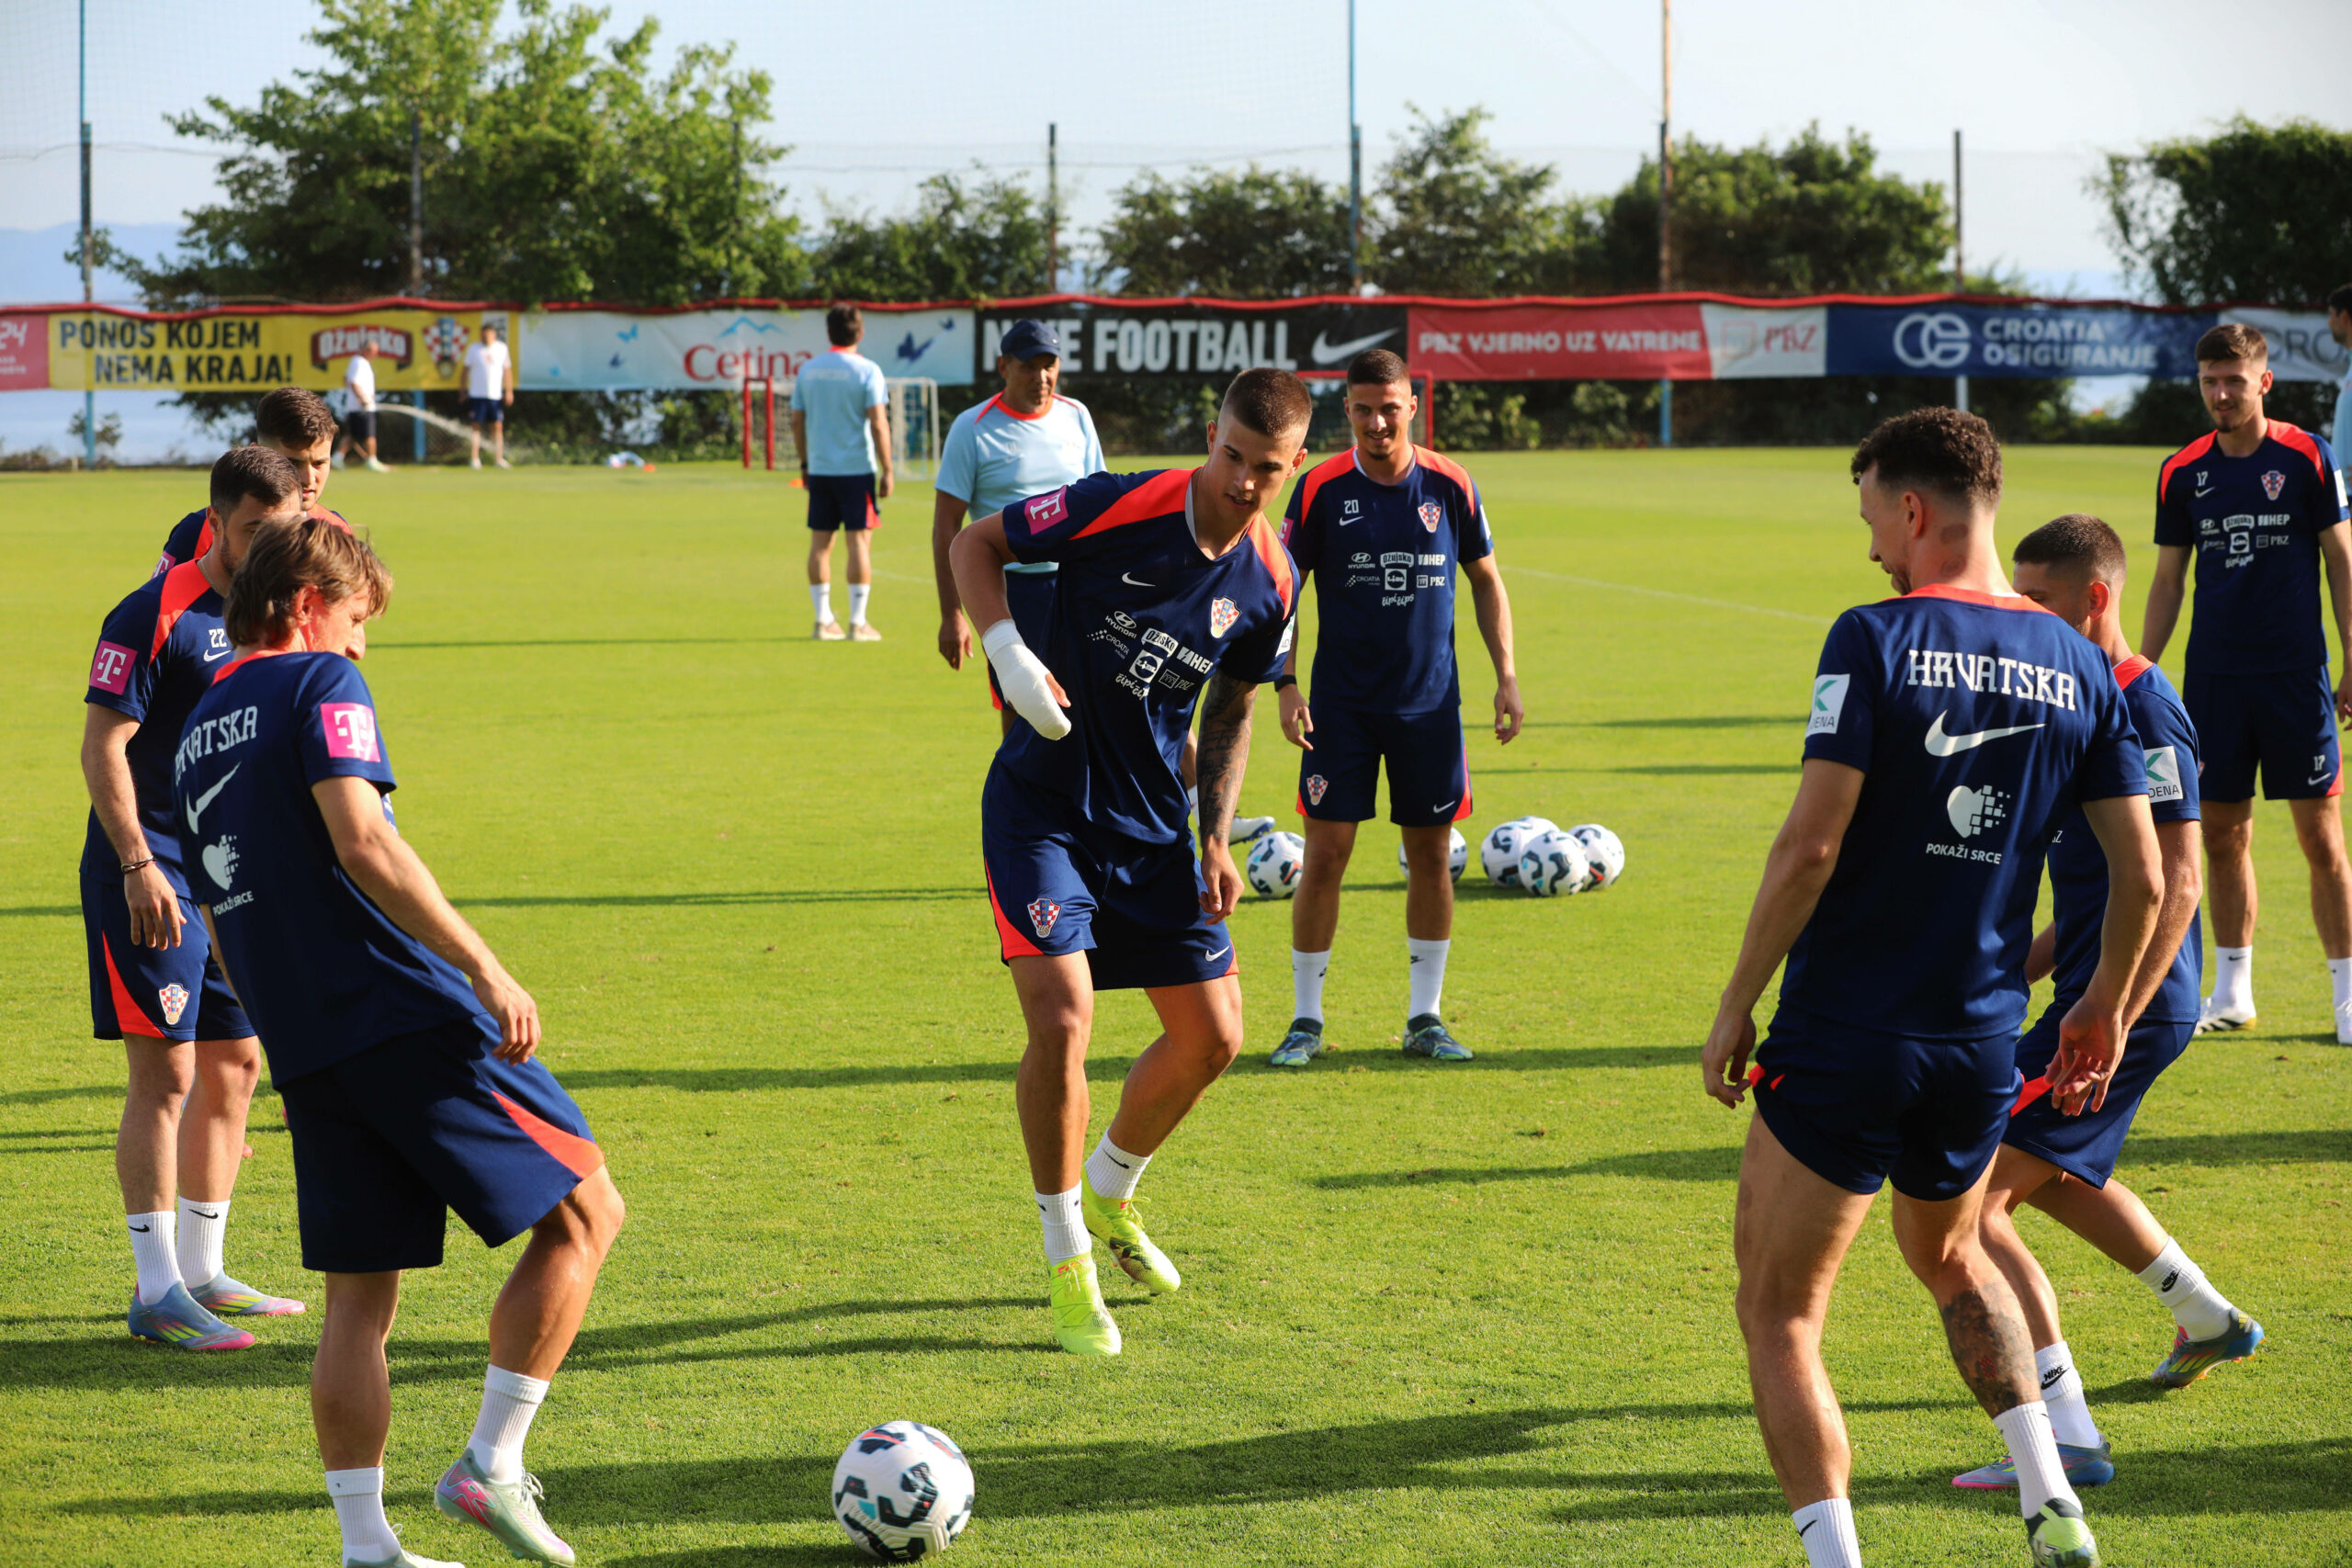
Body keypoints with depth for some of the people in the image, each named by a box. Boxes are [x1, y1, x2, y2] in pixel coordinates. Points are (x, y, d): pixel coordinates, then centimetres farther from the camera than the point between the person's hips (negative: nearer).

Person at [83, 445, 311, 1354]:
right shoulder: (158, 615, -12)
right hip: (152, 873, -8)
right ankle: (156, 1290, -8)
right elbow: (102, 746, -15)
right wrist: (138, 865, -23)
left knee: (235, 1065, 11)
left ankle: (202, 1271, 22)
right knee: (166, 1071, -10)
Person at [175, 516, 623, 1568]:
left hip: (301, 1048, 8)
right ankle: (491, 1466, -2)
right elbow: (362, 843, -19)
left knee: (359, 1296, 10)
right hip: (406, 1016, -8)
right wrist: (485, 968, -20)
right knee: (585, 1210, 3)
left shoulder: (198, 737, 19)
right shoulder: (318, 684, -4)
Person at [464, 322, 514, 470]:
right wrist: (463, 391, 5)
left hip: (496, 395, 2)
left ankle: (498, 458, 4)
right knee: (476, 426, -3)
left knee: (498, 426, 0)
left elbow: (507, 370, 11)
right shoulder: (473, 349, 3)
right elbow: (466, 370, 7)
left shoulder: (502, 349, 7)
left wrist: (509, 391, 6)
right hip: (477, 395, -2)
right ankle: (474, 458, -1)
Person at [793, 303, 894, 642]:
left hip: (819, 470, 4)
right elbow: (878, 424, -11)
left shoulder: (808, 371, 7)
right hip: (857, 468, -4)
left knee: (820, 542, 8)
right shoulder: (866, 371, -7)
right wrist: (887, 471, -6)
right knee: (858, 539, 0)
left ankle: (823, 620, 9)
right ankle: (858, 622, -1)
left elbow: (797, 422, 11)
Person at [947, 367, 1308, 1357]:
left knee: (1211, 1037, 6)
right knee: (1061, 1017, -20)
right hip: (1040, 808, -5)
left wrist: (1215, 839, 4)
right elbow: (974, 544, -5)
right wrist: (1007, 651, -21)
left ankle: (1109, 1197, 34)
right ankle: (1067, 1263, -3)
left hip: (1151, 826, 5)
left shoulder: (1269, 582, -2)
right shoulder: (1116, 508, -17)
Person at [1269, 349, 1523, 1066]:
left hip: (1430, 704, 2)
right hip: (1342, 704, -2)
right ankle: (1306, 1020, 6)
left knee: (1431, 857, 6)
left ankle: (1425, 1019, 16)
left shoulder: (1449, 485, 0)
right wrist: (1285, 683, -9)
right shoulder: (1321, 489, -5)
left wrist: (1506, 676, 4)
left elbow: (1486, 581, 10)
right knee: (1325, 855, -5)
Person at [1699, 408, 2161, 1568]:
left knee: (1779, 1315, 6)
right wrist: (2103, 1010, 19)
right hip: (1982, 1048, 6)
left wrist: (1736, 1005, -9)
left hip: (1844, 1039, -6)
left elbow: (1811, 845, -18)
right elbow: (2143, 876, 4)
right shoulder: (2077, 665, 3)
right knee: (1951, 1259, 31)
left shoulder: (1876, 640, -13)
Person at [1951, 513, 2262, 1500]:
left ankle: (2066, 1437, -17)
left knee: (1973, 1198, -15)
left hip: (2129, 1005, -11)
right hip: (2101, 995, 11)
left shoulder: (2143, 709, -18)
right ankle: (2207, 1320, 50)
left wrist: (2108, 1023, -28)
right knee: (2049, 1176, 31)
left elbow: (2175, 884, -23)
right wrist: (2016, 973, 22)